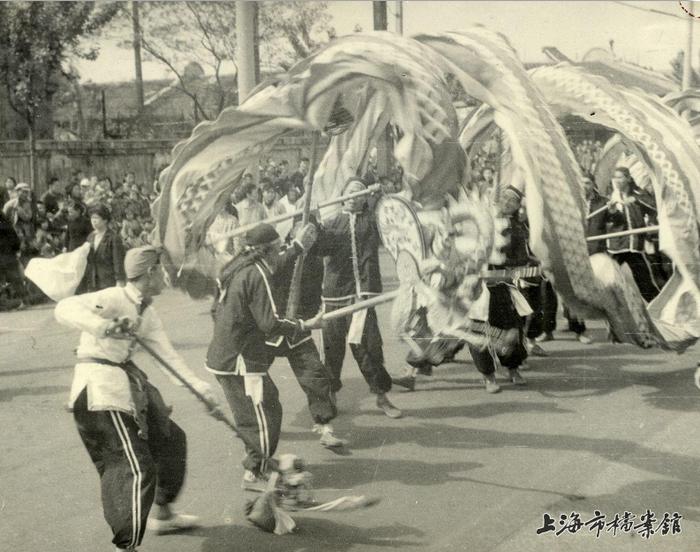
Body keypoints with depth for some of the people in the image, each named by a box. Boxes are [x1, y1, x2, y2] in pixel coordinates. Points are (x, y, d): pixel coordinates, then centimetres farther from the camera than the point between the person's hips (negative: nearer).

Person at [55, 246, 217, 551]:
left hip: (126, 382, 10)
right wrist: (102, 326, -45)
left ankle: (162, 514, 40)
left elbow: (168, 354, 11)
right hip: (99, 388, -10)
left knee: (169, 438, 22)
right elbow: (65, 308, -29)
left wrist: (197, 384, -1)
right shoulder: (114, 299, -18)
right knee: (136, 467, -11)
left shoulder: (147, 313, 10)